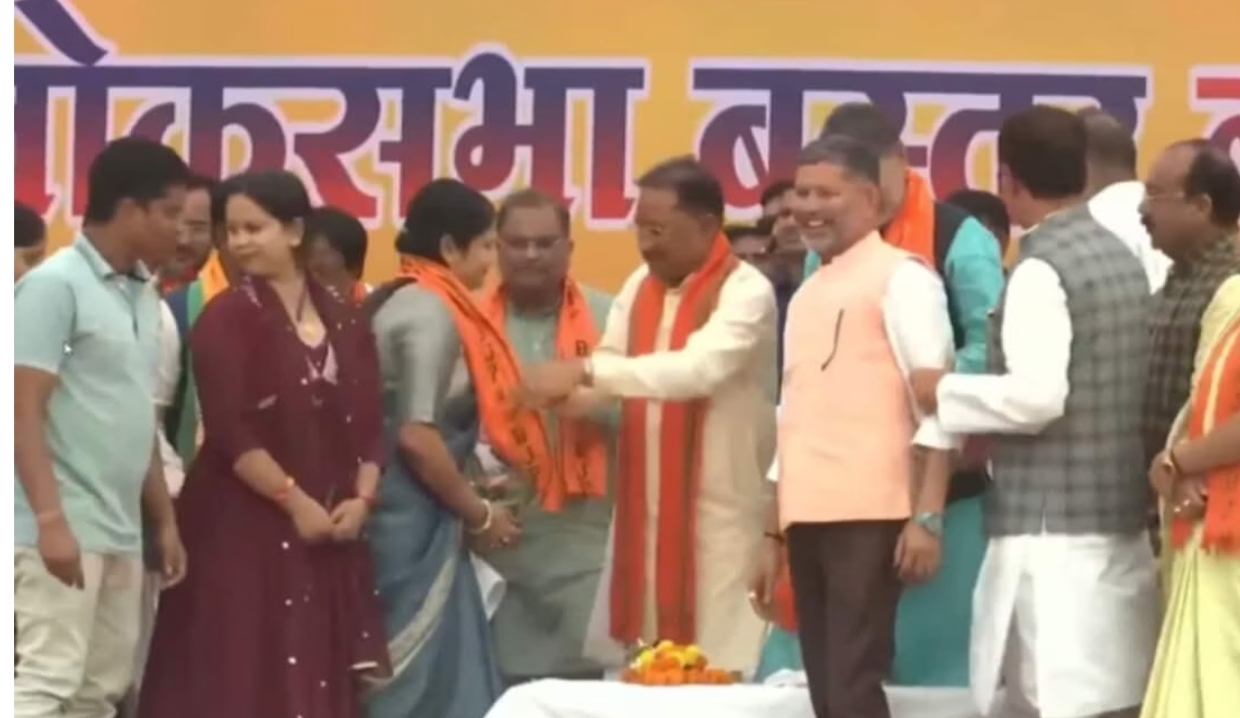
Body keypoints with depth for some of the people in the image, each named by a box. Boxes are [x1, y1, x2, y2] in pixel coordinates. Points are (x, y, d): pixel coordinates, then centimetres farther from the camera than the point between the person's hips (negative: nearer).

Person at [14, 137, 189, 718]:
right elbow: (23, 413, -15)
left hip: (121, 530, 9)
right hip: (64, 528, -9)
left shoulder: (143, 293, 14)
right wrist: (50, 519, -22)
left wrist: (164, 519, 18)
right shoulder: (54, 284, -10)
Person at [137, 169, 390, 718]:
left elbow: (369, 423, 10)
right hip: (244, 527, -5)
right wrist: (294, 501, -15)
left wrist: (361, 498, -6)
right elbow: (229, 431, -14)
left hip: (330, 533, 5)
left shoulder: (344, 324, 11)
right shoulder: (227, 317, -5)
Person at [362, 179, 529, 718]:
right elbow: (416, 436, -21)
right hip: (414, 518, -9)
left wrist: (470, 501, 15)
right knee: (419, 675, -4)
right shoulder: (432, 313, -14)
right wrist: (478, 514, -9)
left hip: (410, 512, 9)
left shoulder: (401, 302, 14)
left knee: (411, 670, 11)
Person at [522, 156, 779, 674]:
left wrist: (586, 370, -33)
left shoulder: (746, 292, -14)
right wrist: (565, 392, -13)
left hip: (722, 507, -7)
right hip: (645, 504, 7)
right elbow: (614, 369, 10)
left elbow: (700, 369, -29)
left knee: (719, 666, -4)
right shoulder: (640, 286, 9)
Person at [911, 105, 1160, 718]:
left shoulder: (1040, 269, -12)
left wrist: (944, 393, -7)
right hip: (1120, 518, 8)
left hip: (1053, 528, -8)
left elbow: (1038, 395, -22)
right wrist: (993, 429, 20)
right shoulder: (1123, 257, 12)